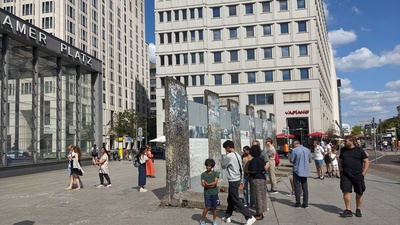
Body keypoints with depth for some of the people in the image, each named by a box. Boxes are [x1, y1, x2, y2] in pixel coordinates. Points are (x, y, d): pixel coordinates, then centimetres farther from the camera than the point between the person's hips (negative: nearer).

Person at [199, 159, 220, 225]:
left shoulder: (215, 173, 2)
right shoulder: (203, 174, 3)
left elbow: (215, 182, -10)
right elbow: (203, 184, -6)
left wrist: (207, 184, -9)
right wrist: (211, 185, -10)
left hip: (214, 193, 1)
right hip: (207, 193, -1)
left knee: (214, 207, 7)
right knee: (207, 207, -4)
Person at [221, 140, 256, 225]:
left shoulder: (229, 156, -19)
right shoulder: (237, 155, 8)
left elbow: (222, 166, -5)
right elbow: (241, 169, 12)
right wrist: (241, 181, 19)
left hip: (233, 181, -9)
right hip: (237, 180, 9)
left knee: (236, 201, -3)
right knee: (230, 199, 19)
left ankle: (250, 217, -5)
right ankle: (227, 216, 29)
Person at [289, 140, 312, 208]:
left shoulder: (294, 150, -12)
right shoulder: (307, 150, 5)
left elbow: (291, 161, -10)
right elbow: (310, 160, 11)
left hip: (297, 171, -5)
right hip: (305, 171, 5)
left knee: (297, 187, 3)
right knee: (305, 187, 10)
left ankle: (298, 203, 7)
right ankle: (305, 204, 12)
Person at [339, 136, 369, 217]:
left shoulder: (359, 150, -2)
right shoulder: (343, 150, 8)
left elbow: (366, 161, -1)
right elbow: (340, 160, 17)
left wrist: (363, 174, -7)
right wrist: (341, 171, 6)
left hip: (357, 175, -2)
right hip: (345, 175, 2)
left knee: (359, 193, 7)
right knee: (346, 191, -8)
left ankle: (358, 210, 22)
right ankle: (348, 210, -3)